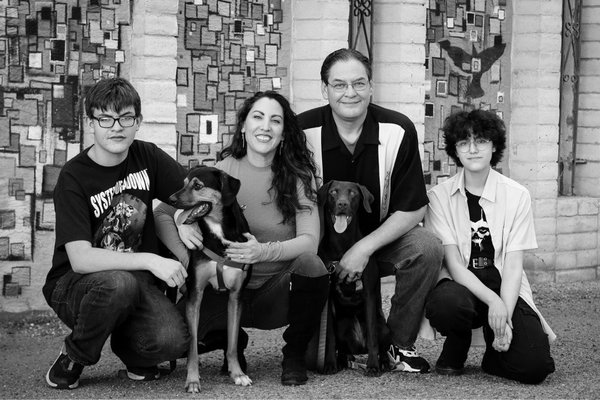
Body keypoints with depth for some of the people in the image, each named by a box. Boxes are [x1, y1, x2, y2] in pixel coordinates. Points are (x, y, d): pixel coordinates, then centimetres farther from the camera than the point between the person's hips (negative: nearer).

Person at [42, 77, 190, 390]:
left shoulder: (147, 156, -2)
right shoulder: (73, 177, -15)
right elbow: (80, 259, -25)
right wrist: (148, 260, -33)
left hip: (138, 281, 3)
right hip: (74, 283, -3)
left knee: (173, 341, -28)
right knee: (119, 284, -39)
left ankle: (128, 347, 10)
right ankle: (73, 358, -8)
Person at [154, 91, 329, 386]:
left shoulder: (297, 175, -4)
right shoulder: (222, 170, -3)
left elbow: (309, 240, -14)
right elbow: (162, 213, -1)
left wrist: (264, 251, -33)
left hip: (277, 292, -1)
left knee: (310, 263, -33)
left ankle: (294, 356, -6)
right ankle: (231, 340, 14)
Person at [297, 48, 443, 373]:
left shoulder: (398, 130, -12)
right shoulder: (302, 130, -14)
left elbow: (413, 208, -10)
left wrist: (364, 248, -21)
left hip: (381, 238, 1)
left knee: (427, 248, -30)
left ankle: (400, 343, -7)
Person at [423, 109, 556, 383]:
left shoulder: (516, 196, 1)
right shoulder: (439, 196, -1)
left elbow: (513, 264, -4)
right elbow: (453, 263, -8)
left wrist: (505, 315, -20)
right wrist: (492, 302, -24)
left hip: (505, 288, 1)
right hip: (460, 284, -1)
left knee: (535, 367, -23)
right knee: (446, 305, -39)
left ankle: (494, 355, 14)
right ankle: (455, 350, -2)